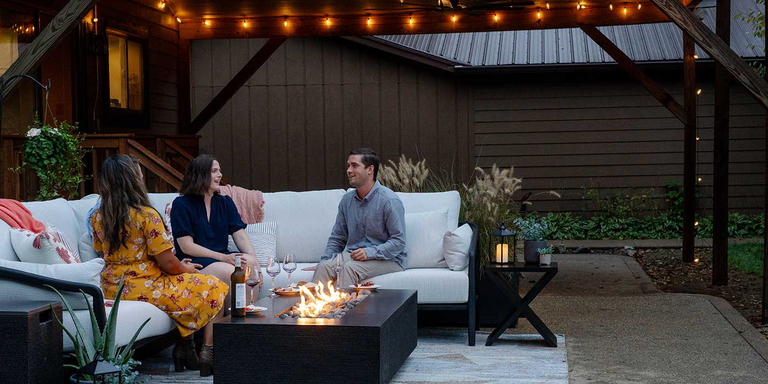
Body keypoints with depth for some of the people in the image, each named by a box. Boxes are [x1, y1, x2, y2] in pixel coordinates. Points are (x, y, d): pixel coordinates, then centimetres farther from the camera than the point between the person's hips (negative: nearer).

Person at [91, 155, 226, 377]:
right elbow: (167, 263, -18)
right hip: (141, 289, -8)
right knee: (214, 290, 9)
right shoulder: (146, 216, -19)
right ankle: (208, 354, 7)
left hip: (111, 288, 8)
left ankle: (184, 346, 21)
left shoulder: (98, 217, 3)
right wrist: (186, 269, 7)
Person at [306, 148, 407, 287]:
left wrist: (370, 252, -25)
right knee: (325, 266, -23)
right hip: (355, 258, 6)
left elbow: (399, 241, -14)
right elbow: (337, 238, 18)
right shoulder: (347, 199, 11)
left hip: (388, 260, -5)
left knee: (349, 267, -33)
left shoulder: (389, 201, -11)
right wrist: (324, 260, 2)